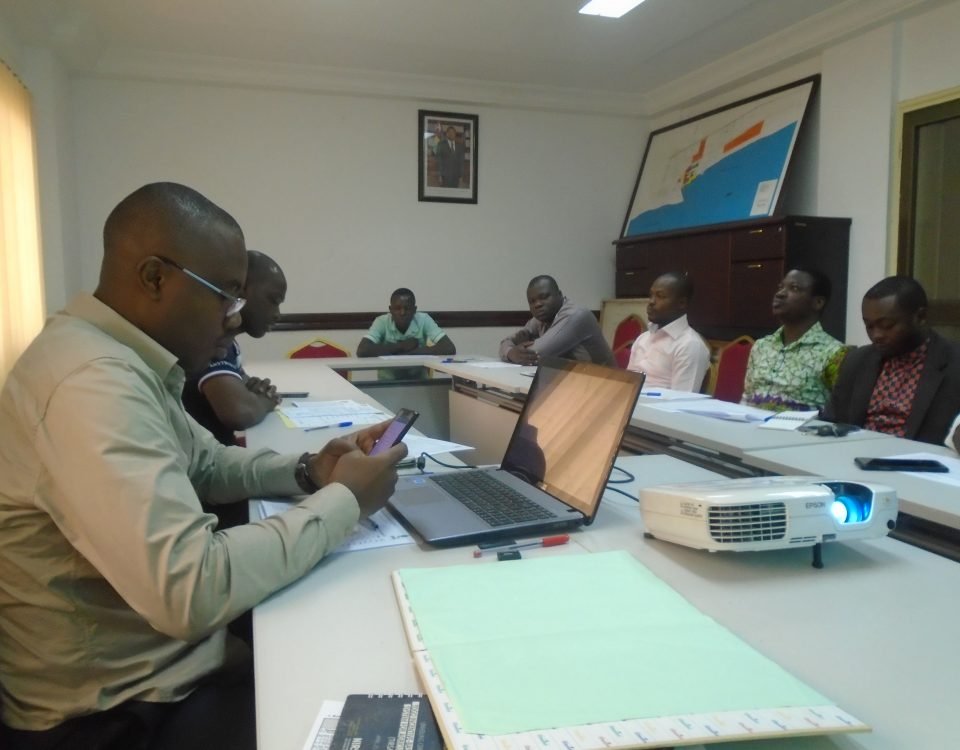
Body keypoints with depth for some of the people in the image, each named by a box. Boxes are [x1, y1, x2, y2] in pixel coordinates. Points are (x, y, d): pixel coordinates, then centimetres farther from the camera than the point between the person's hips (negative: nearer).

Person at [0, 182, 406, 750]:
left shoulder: (118, 356, 4)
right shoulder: (93, 381, -29)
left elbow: (208, 463, 17)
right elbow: (193, 591, -34)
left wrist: (308, 472, -2)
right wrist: (344, 501, -22)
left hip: (158, 665, 9)